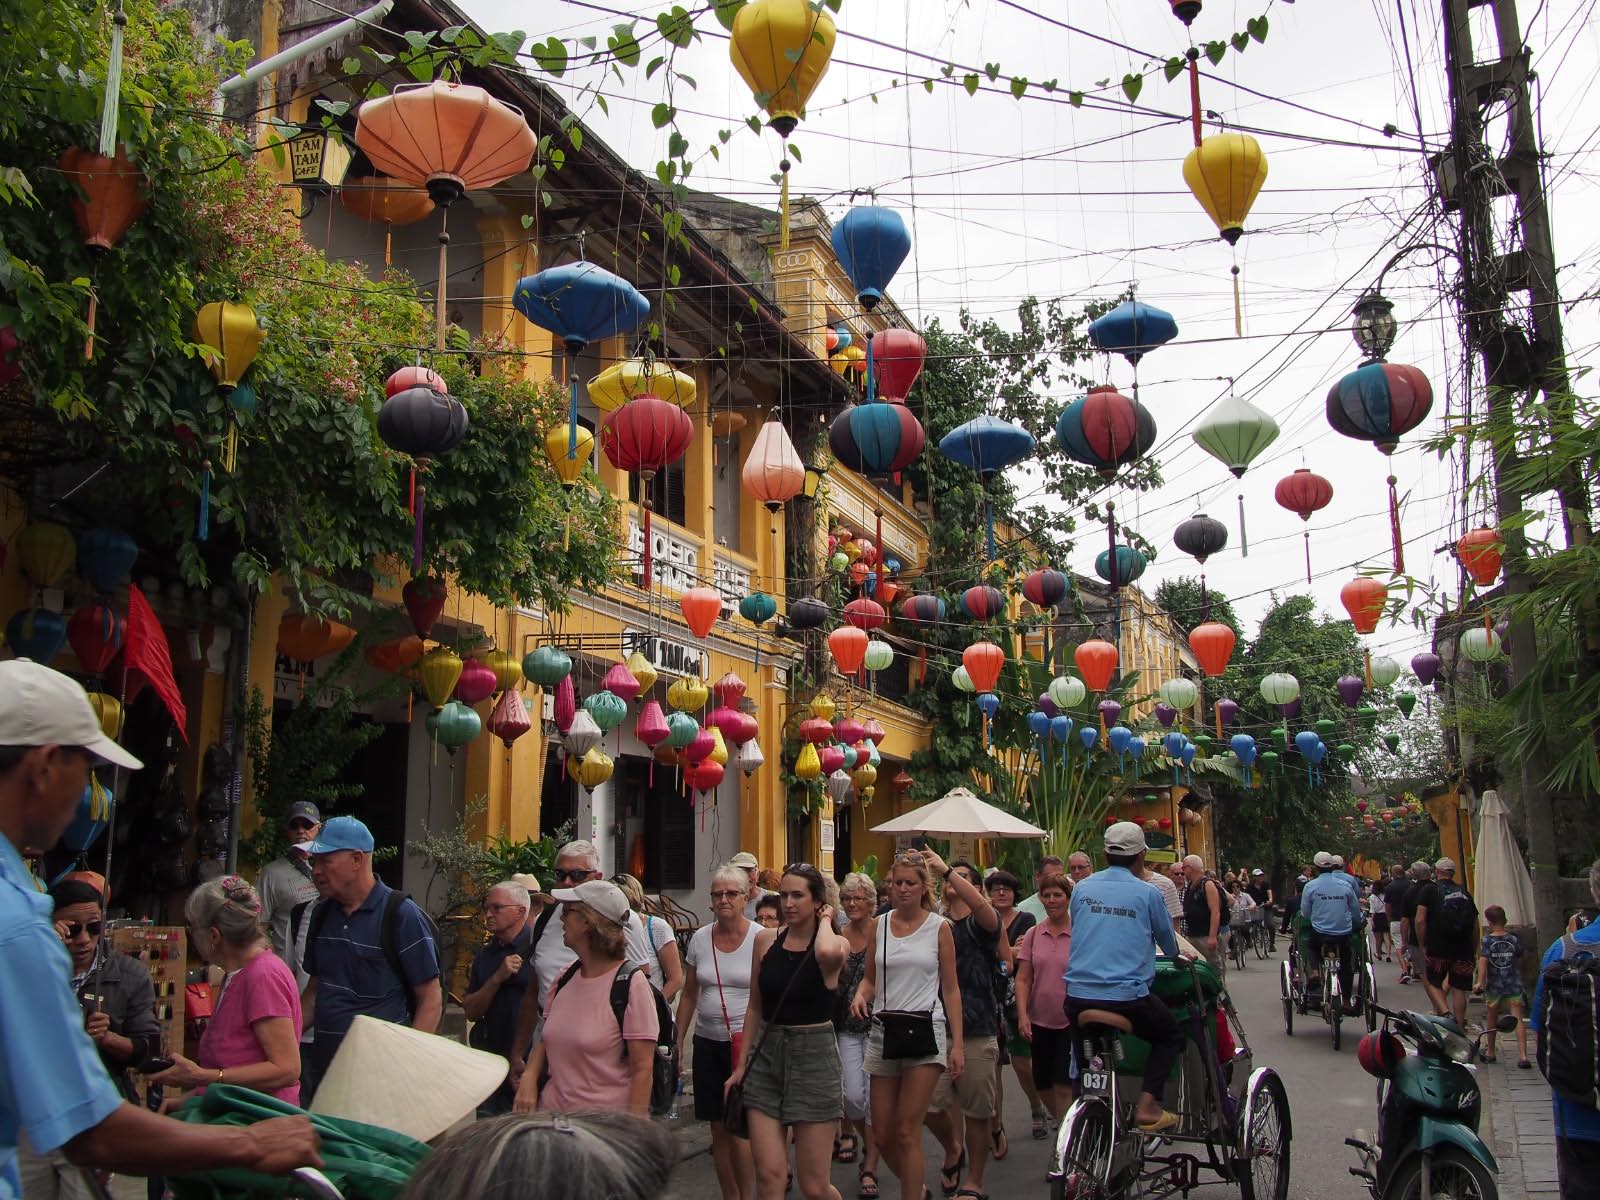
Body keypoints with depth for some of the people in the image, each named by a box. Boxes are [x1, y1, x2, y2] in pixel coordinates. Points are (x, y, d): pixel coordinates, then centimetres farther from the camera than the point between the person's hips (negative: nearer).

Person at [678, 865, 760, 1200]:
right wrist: (678, 1041, 11)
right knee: (718, 1128, 9)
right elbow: (689, 994, 13)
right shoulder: (699, 939, 5)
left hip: (748, 1042, -4)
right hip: (708, 1042, 4)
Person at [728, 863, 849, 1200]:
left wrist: (825, 920, -14)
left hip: (814, 1057, -3)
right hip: (766, 1056, 4)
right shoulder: (766, 940, 5)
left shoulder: (836, 943, -7)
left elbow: (827, 952, -35)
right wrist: (741, 1065, 11)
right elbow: (755, 1008, 13)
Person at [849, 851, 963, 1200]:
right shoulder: (879, 925, 9)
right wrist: (860, 996, -9)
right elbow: (870, 978, 14)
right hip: (883, 1031, 4)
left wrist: (957, 1043, -2)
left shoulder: (939, 927, 1)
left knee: (906, 1131, -9)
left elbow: (951, 989, 3)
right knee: (883, 1136, 7)